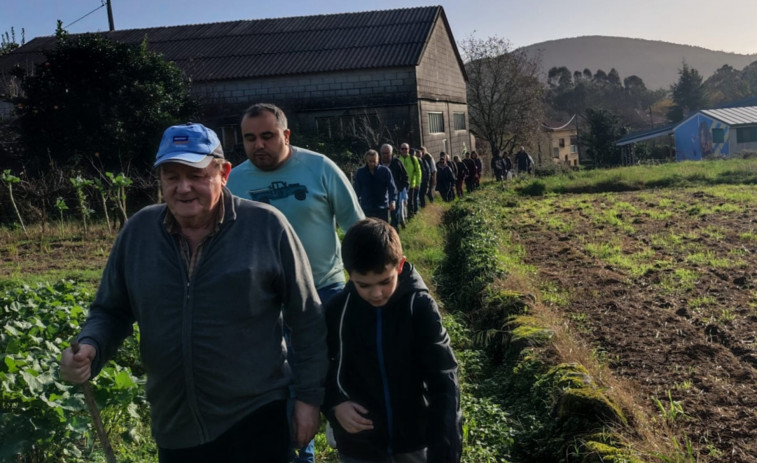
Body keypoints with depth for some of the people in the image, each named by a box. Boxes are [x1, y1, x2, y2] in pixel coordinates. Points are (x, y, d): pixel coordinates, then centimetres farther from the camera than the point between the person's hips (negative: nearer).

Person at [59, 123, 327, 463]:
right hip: (174, 429, 4)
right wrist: (90, 348, -12)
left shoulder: (267, 226, -11)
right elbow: (111, 311, 8)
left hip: (256, 419, -3)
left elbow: (307, 319, -5)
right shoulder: (138, 231, -2)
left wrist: (309, 396, -5)